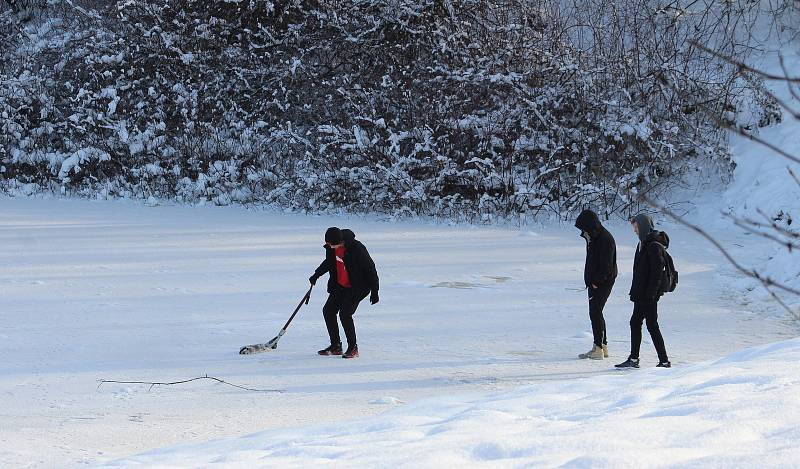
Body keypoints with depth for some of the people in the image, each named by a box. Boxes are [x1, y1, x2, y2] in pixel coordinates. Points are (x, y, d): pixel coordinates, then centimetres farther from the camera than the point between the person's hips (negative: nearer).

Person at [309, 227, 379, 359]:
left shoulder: (356, 248, -27)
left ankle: (353, 348, -3)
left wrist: (374, 291, -17)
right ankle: (335, 346, 15)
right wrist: (316, 275, 20)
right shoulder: (330, 247, -6)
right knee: (328, 311, 3)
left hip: (357, 287, -7)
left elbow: (370, 269, -19)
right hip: (339, 286, 7)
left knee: (345, 313, -18)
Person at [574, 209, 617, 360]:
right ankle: (602, 347, 18)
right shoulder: (592, 237, 13)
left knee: (595, 312, -12)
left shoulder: (605, 239, -16)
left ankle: (599, 348, -11)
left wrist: (597, 281, -18)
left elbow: (606, 265, -18)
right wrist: (590, 280, 12)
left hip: (604, 282, -10)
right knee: (595, 312, 11)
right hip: (594, 281, 10)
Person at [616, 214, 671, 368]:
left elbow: (657, 271, -21)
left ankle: (664, 361, 0)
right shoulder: (643, 243, 14)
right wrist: (635, 291, 19)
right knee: (635, 322, 14)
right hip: (641, 294, 10)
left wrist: (651, 294, -22)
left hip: (649, 294, -10)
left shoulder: (654, 246, -17)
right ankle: (633, 359, 21)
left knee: (652, 325, -6)